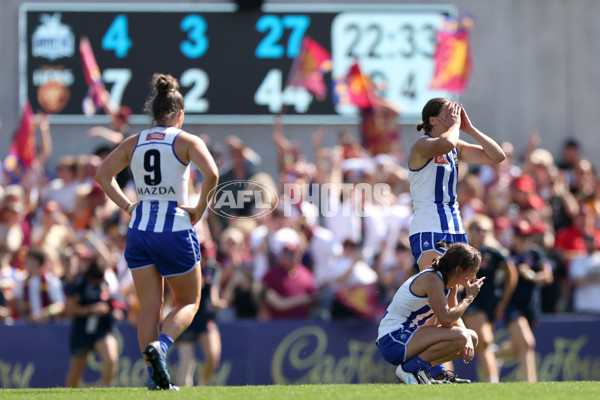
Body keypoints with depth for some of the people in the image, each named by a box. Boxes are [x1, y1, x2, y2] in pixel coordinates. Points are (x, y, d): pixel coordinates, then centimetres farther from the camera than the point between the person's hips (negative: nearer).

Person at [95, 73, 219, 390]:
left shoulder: (134, 142, 8)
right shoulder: (186, 141, -5)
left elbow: (102, 174, 10)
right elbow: (211, 174, -19)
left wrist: (128, 206, 10)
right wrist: (200, 208, -6)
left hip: (139, 230, 4)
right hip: (175, 229, -4)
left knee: (149, 306, 7)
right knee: (188, 302, 10)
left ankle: (155, 376, 0)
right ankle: (159, 345, -17)